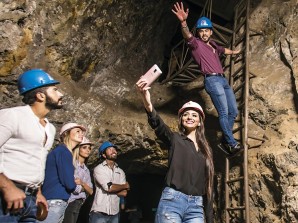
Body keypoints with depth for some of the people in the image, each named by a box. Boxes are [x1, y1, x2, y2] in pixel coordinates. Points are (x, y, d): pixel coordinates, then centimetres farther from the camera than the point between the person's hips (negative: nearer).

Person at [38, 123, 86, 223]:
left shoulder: (60, 150, 19)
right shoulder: (63, 151, -11)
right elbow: (68, 183, -16)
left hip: (54, 200, 10)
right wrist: (79, 188, 3)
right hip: (55, 201, -10)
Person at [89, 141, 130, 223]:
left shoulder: (120, 172, 11)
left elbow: (124, 193, 2)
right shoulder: (99, 169, -4)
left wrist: (112, 189, -10)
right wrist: (125, 185, -2)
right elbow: (109, 187, -16)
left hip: (114, 213, 4)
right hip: (99, 212, -4)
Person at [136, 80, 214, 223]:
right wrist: (148, 105, -39)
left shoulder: (206, 150, 18)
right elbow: (158, 125, -17)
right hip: (172, 201, -4)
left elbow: (208, 184, 18)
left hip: (196, 207, 4)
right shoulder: (174, 139, 5)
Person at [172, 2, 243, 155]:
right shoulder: (196, 44, -1)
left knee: (233, 111, 8)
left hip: (223, 79, 8)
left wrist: (234, 52, 62)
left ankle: (225, 141, 18)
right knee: (223, 112, -13)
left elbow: (223, 50, 43)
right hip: (212, 80, -8)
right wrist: (183, 23, -45)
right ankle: (232, 144, -8)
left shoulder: (212, 45, 21)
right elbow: (187, 36, -24)